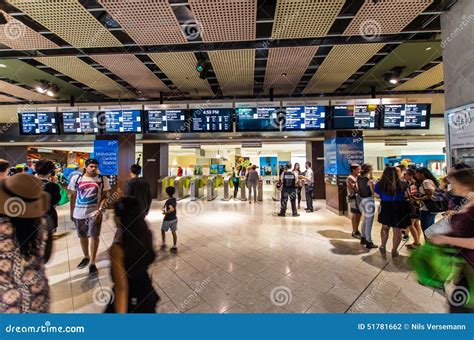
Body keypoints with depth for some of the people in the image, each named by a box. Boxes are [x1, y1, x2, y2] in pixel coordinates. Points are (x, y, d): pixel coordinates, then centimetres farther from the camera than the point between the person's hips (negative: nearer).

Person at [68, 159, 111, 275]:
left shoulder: (102, 179, -5)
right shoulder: (76, 178, 1)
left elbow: (104, 197, -4)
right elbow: (73, 196, 8)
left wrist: (100, 210, -15)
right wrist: (71, 212, 10)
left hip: (95, 212, -3)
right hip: (79, 212, 3)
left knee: (94, 236, -3)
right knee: (82, 236, 18)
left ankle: (92, 263, 8)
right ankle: (86, 257, 39)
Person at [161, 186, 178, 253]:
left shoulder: (168, 201, -25)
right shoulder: (174, 199, -2)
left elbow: (172, 209, -41)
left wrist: (165, 212, -25)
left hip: (168, 219, -6)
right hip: (174, 218, 6)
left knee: (163, 231, 20)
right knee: (174, 232, 11)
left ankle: (164, 244, 33)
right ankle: (174, 247, 17)